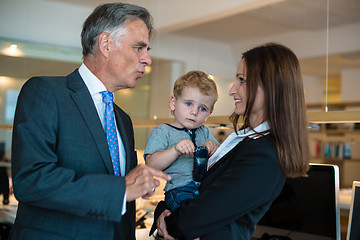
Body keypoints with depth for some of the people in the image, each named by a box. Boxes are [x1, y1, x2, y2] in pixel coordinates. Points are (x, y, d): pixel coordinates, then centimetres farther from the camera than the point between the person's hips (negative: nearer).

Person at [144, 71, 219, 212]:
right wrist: (176, 150, -22)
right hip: (179, 190, -6)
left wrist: (214, 148, 2)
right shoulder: (162, 131, 6)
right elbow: (151, 165, -7)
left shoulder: (204, 131, 25)